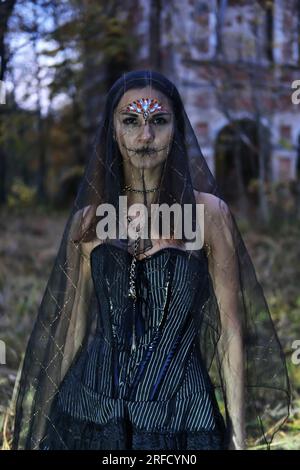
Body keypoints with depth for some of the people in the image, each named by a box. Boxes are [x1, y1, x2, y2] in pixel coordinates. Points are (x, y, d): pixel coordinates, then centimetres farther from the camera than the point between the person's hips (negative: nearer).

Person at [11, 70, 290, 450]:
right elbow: (75, 324, 10)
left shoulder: (208, 212, -4)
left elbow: (230, 328, -4)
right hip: (89, 412, 2)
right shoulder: (88, 220, 4)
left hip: (181, 418, -2)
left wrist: (238, 436, -6)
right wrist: (50, 425, 12)